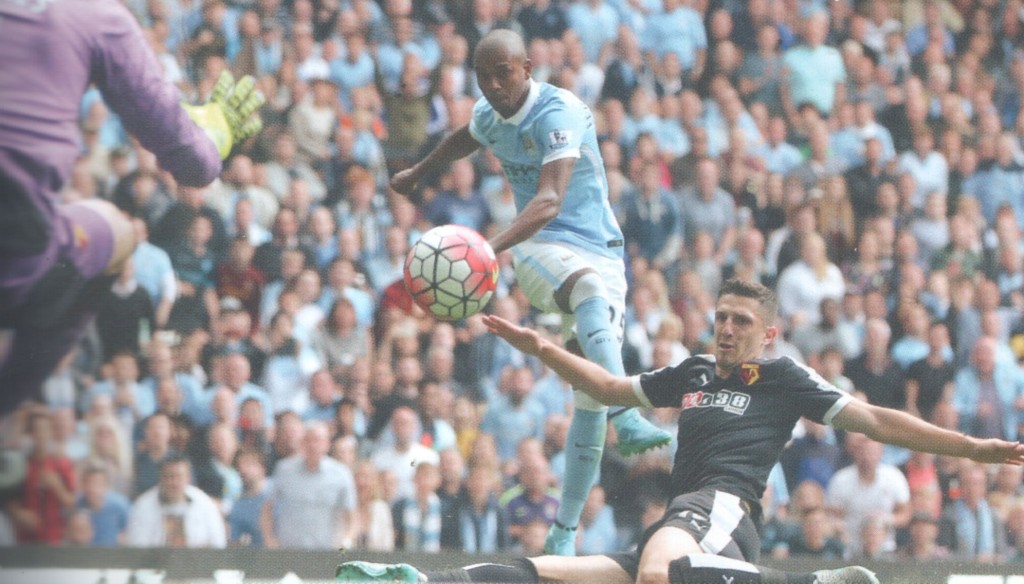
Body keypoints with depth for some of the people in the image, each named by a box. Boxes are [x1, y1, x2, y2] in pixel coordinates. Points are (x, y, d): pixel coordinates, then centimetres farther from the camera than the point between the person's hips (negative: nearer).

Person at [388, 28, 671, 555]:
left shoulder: (559, 113, -16)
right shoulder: (489, 115, 6)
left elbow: (550, 200, -31)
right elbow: (466, 139, 34)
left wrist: (493, 247, -46)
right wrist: (417, 174, 52)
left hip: (600, 249, -3)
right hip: (540, 251, 3)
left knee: (591, 397, -10)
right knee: (593, 290, -36)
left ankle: (564, 532, 0)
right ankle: (628, 416, -58)